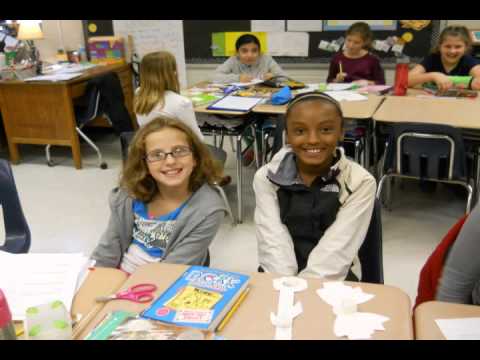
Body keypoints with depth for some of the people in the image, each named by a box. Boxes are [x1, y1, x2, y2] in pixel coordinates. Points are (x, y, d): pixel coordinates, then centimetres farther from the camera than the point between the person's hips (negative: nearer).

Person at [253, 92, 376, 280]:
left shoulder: (360, 183, -6)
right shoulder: (266, 178, -3)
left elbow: (336, 249, -14)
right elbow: (273, 244, -11)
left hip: (334, 280, -1)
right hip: (280, 281, 1)